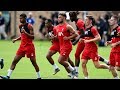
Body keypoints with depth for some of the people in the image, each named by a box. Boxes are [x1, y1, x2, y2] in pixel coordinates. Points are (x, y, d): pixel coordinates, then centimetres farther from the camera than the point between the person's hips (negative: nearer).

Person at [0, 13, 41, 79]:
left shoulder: (29, 26, -11)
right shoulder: (20, 26, 10)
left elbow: (32, 37, -16)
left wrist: (25, 32, -26)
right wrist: (16, 39, 9)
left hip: (29, 46, -7)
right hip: (22, 46, 7)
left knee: (33, 62, 2)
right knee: (14, 61, -2)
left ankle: (39, 77, 15)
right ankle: (8, 76, -5)